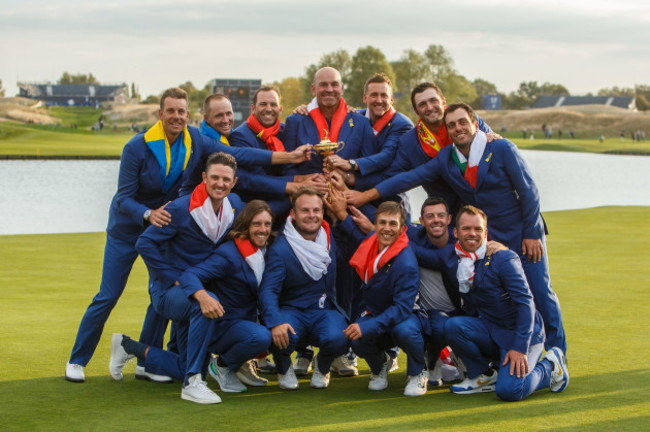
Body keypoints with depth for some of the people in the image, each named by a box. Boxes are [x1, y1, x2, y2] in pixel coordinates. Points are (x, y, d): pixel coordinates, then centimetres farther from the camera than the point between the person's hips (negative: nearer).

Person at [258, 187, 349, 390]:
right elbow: (268, 291, -20)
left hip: (324, 311, 3)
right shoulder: (279, 250, -11)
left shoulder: (331, 239, 6)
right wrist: (275, 322, -38)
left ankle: (322, 365, 9)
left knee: (338, 340, -32)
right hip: (292, 311, -3)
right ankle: (284, 368, 3)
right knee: (283, 335, -38)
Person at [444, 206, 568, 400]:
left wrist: (520, 348, -23)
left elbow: (526, 303, -18)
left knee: (509, 390, -26)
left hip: (521, 334, -5)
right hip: (489, 332, 5)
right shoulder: (456, 261, 2)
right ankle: (483, 376, -2)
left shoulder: (502, 258, -15)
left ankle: (550, 366, 4)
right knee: (453, 325, -23)